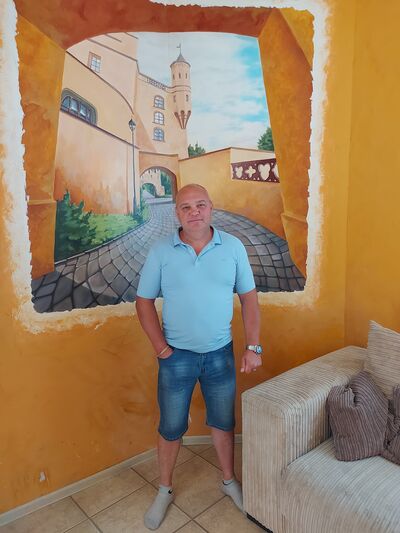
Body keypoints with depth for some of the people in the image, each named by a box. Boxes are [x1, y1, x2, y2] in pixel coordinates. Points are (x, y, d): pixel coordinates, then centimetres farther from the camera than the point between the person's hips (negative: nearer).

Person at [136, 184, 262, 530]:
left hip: (220, 353, 1)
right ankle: (165, 490, 40)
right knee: (171, 428, 14)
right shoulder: (161, 251, -9)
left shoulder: (233, 247, -6)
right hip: (177, 356, -1)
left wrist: (254, 347, -4)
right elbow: (144, 301, -4)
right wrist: (161, 348, -10)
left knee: (223, 422, 19)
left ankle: (229, 481, 45)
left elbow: (249, 298, -1)